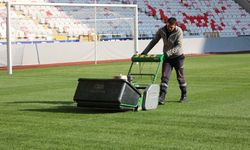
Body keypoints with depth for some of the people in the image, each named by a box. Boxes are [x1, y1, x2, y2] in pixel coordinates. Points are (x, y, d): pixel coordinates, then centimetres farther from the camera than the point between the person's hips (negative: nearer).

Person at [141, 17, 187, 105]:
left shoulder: (179, 31, -16)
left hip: (178, 57, -3)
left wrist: (168, 52, -34)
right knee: (164, 77, -10)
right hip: (167, 58, 3)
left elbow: (179, 46, -22)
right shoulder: (161, 31, -5)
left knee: (180, 77, 8)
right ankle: (162, 97, -16)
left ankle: (184, 96, 24)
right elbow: (154, 42, 2)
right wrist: (144, 52, -2)